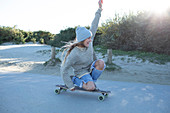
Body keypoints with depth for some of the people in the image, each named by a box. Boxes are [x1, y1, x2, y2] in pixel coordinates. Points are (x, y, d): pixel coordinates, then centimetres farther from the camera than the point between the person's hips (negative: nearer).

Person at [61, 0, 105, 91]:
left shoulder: (89, 42, -12)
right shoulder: (74, 54, -28)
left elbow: (94, 26, -2)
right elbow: (64, 69, -20)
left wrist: (99, 10, 3)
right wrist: (70, 85, -14)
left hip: (91, 68, 6)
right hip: (81, 72, -5)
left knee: (101, 62, -25)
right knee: (91, 88, -29)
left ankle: (91, 81, -3)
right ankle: (74, 79, 1)